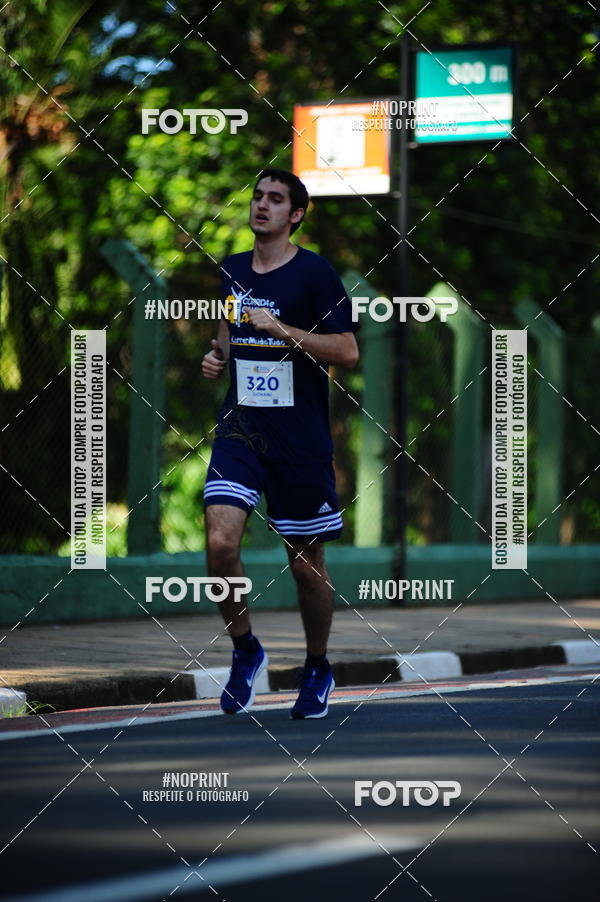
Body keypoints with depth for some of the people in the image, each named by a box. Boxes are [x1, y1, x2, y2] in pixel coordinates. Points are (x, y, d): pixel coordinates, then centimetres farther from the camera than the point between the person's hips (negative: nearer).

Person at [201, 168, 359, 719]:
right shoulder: (231, 271, 10)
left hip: (300, 439, -4)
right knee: (220, 542, -15)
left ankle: (317, 669, 26)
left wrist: (283, 330, -20)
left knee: (306, 560, 5)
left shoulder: (314, 273, -6)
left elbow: (348, 351, -11)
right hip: (240, 429, 4)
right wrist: (218, 356, 7)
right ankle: (245, 652, 6)